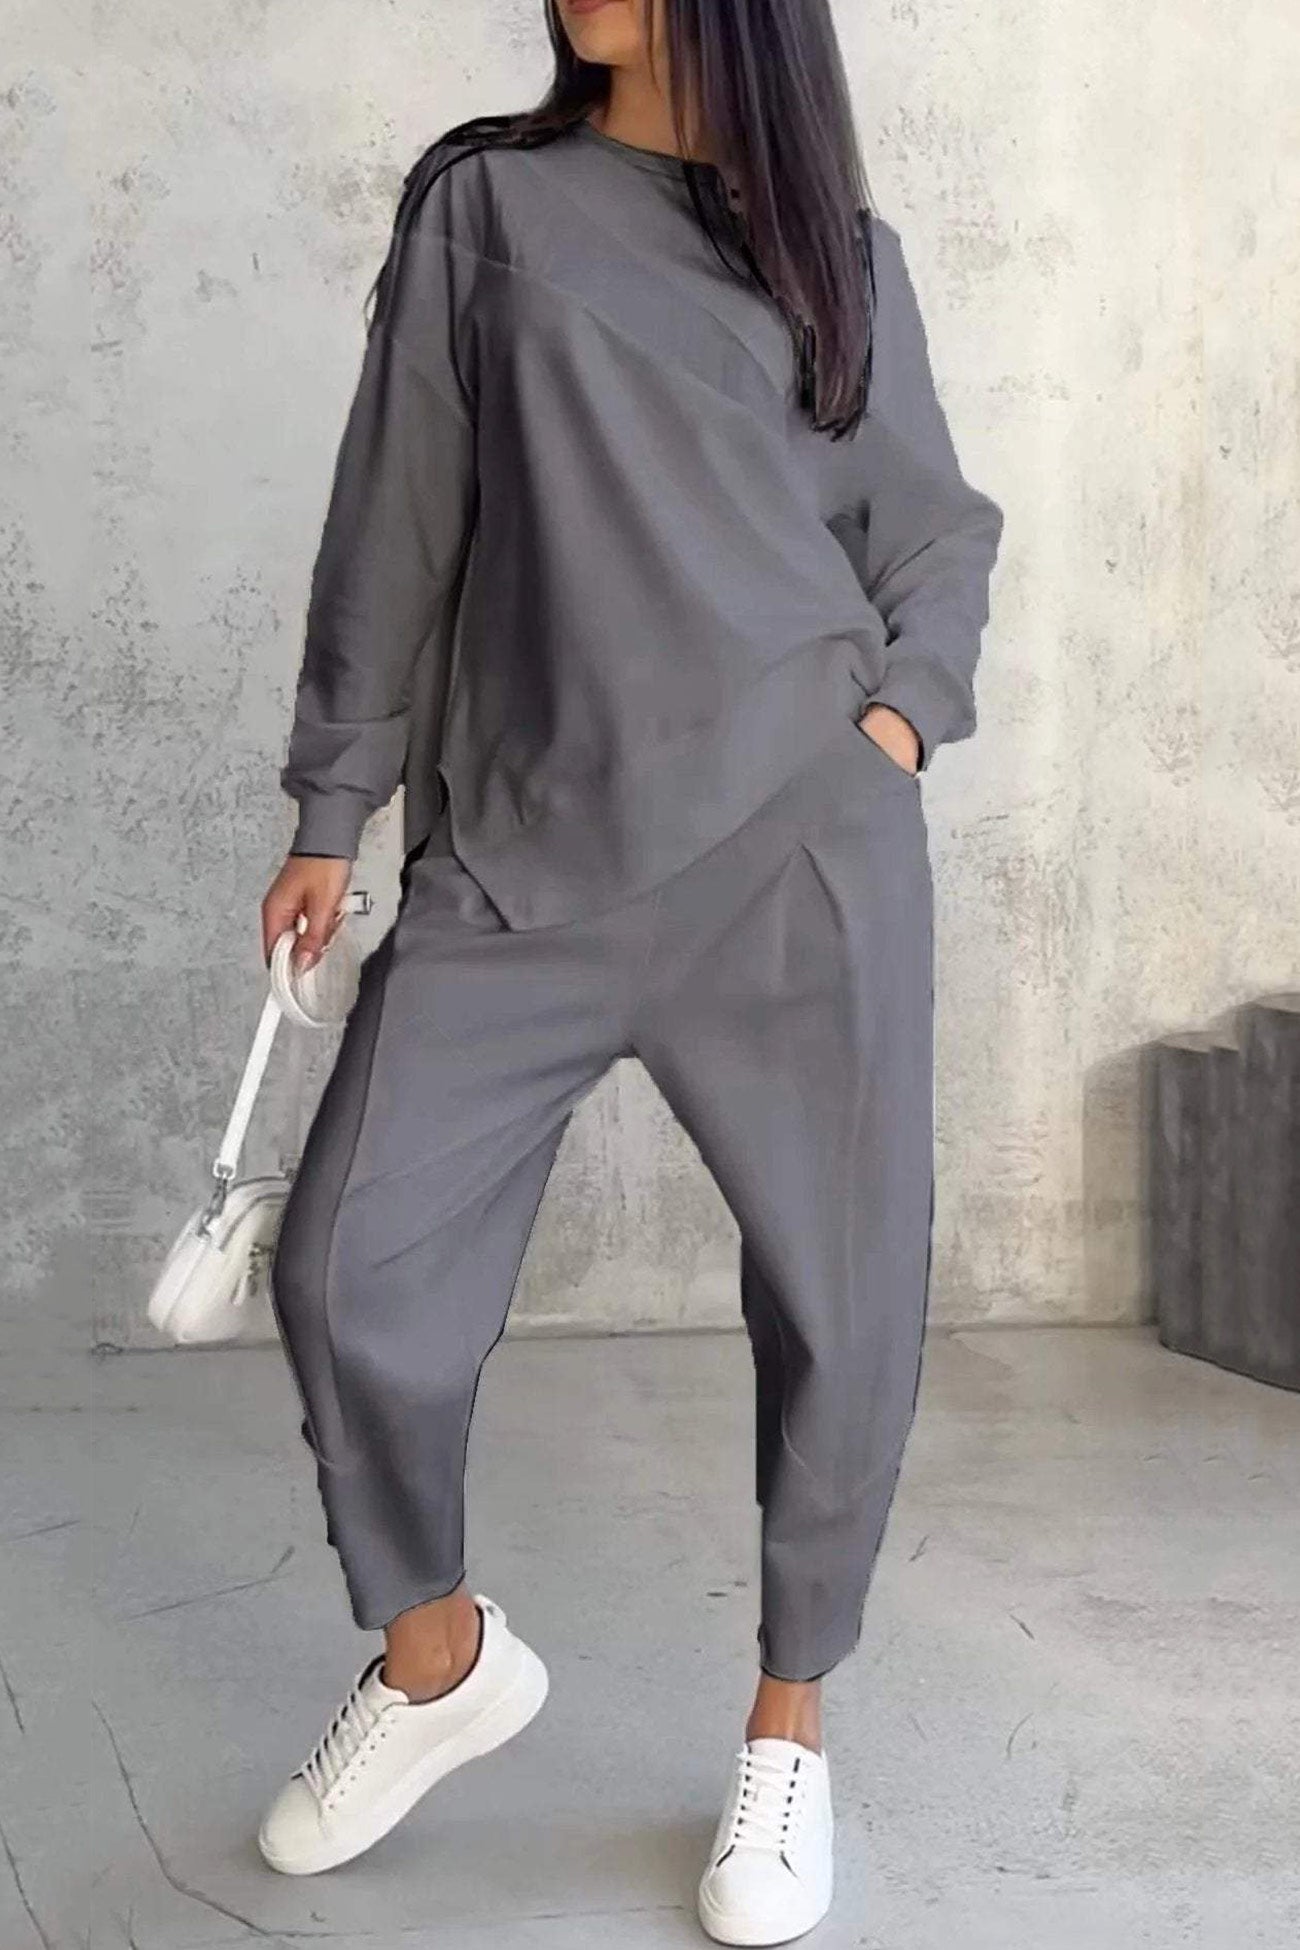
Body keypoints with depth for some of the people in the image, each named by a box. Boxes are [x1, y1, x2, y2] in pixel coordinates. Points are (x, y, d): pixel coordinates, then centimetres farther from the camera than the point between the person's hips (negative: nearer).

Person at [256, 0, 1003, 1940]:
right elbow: (399, 518, 11)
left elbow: (942, 533, 17)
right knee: (350, 1268, -6)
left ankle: (790, 1730, 24)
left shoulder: (843, 250, 13)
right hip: (524, 853, 1)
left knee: (839, 1300, 2)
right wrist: (332, 809, 10)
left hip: (804, 845, 0)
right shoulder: (480, 200, 12)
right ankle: (437, 1658, 21)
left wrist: (902, 709, -2)